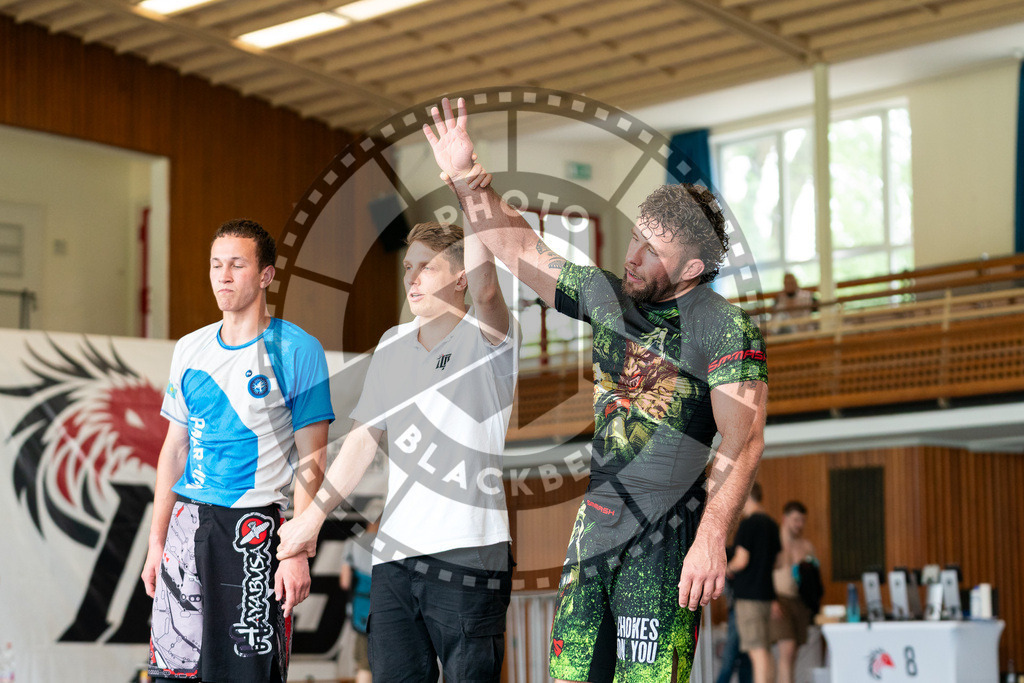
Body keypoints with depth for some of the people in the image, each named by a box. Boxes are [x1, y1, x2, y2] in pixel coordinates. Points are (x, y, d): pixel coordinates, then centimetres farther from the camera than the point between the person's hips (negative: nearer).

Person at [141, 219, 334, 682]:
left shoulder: (297, 351, -4)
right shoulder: (189, 349, 12)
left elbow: (310, 462, -6)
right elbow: (175, 449, 16)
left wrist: (298, 552, -13)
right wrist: (156, 542, 11)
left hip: (252, 527, -5)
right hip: (186, 521, 5)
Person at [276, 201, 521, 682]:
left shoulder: (487, 338, -3)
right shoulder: (393, 345, 15)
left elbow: (483, 287, -27)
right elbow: (364, 438, 21)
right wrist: (312, 517, 19)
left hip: (468, 555, -5)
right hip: (394, 555, 5)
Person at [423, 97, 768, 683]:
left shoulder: (726, 329, -9)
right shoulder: (606, 294, 11)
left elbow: (743, 442, -16)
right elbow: (522, 250, 19)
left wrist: (711, 540, -25)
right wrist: (465, 177, 9)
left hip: (665, 537, -6)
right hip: (593, 524, 6)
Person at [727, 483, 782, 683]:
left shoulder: (748, 524, -12)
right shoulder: (771, 524, 14)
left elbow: (741, 560, -16)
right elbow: (777, 561, 18)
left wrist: (729, 568, 4)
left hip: (749, 594, -8)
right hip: (767, 593, 8)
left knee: (757, 651, -11)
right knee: (765, 650, 12)